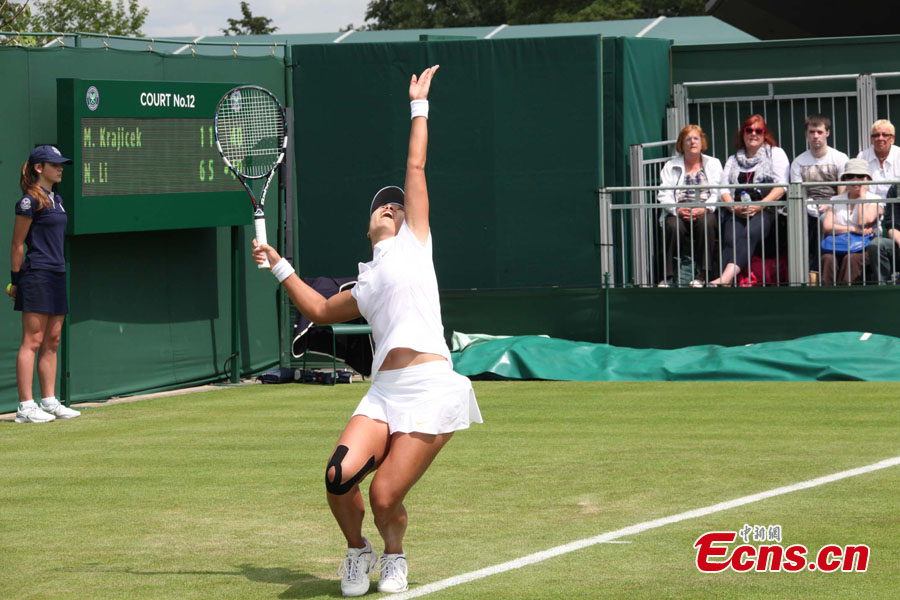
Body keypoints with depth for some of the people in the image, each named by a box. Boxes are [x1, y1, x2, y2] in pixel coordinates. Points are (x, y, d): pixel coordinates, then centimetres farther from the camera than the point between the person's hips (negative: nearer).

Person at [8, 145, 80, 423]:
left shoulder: (56, 199, 16)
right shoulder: (30, 201, -10)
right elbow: (17, 244, -9)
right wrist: (15, 280, -9)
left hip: (57, 275, 9)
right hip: (37, 275, -9)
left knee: (51, 342, 9)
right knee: (32, 341, -8)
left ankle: (49, 402, 13)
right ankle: (25, 407, -8)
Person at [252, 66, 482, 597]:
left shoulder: (413, 243, 14)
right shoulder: (365, 287, 26)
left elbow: (416, 168, 16)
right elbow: (319, 309, 42)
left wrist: (419, 106, 23)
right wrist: (279, 266, 39)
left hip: (432, 388, -4)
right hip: (384, 390, 4)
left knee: (385, 497, -10)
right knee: (340, 476, -18)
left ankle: (395, 556, 24)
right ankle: (358, 553, 12)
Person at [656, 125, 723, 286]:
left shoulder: (713, 164, 17)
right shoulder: (671, 166, 17)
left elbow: (717, 193, 3)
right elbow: (664, 195, 5)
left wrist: (703, 209, -17)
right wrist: (677, 210, -16)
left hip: (705, 213, 0)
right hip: (678, 214, 0)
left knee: (706, 223, -36)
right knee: (673, 226, -34)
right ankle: (668, 276, -31)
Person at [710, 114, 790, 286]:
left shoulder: (776, 153, 17)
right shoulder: (733, 160, 28)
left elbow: (781, 187, 3)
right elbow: (724, 189, 15)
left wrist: (759, 205, -12)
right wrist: (734, 207, -7)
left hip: (766, 209, -3)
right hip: (736, 212, 3)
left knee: (750, 234, -35)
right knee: (731, 238, -30)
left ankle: (727, 276, -55)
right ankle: (727, 280, -49)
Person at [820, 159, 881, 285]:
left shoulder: (874, 200, 9)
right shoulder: (835, 201, 18)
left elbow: (863, 222, -10)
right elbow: (826, 228, 2)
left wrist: (862, 195, 1)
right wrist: (853, 229, -11)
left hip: (864, 249, -2)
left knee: (852, 258, -35)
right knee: (828, 258, -31)